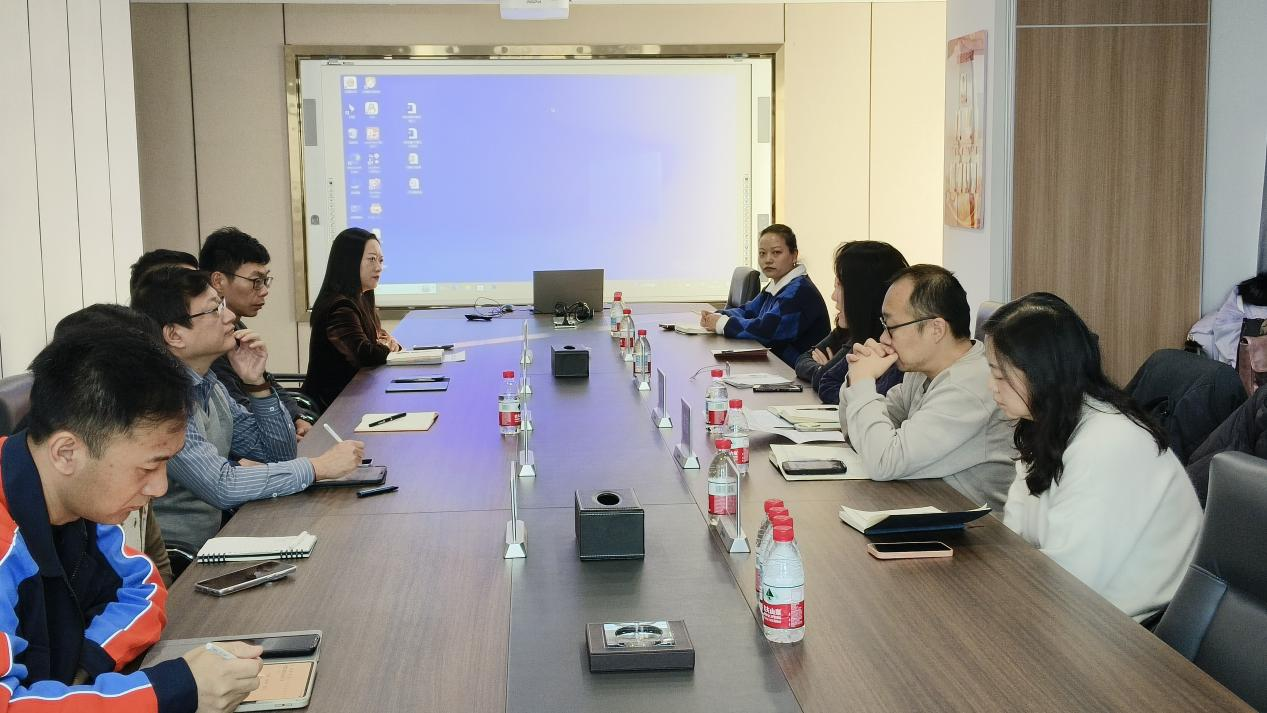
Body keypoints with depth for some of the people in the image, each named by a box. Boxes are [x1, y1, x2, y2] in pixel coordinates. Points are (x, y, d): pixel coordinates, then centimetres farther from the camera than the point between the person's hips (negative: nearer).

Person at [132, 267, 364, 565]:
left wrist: (257, 382, 0)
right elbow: (221, 486, -25)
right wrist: (319, 466, -18)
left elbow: (279, 454, 14)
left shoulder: (207, 386, 9)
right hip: (175, 560, -8)